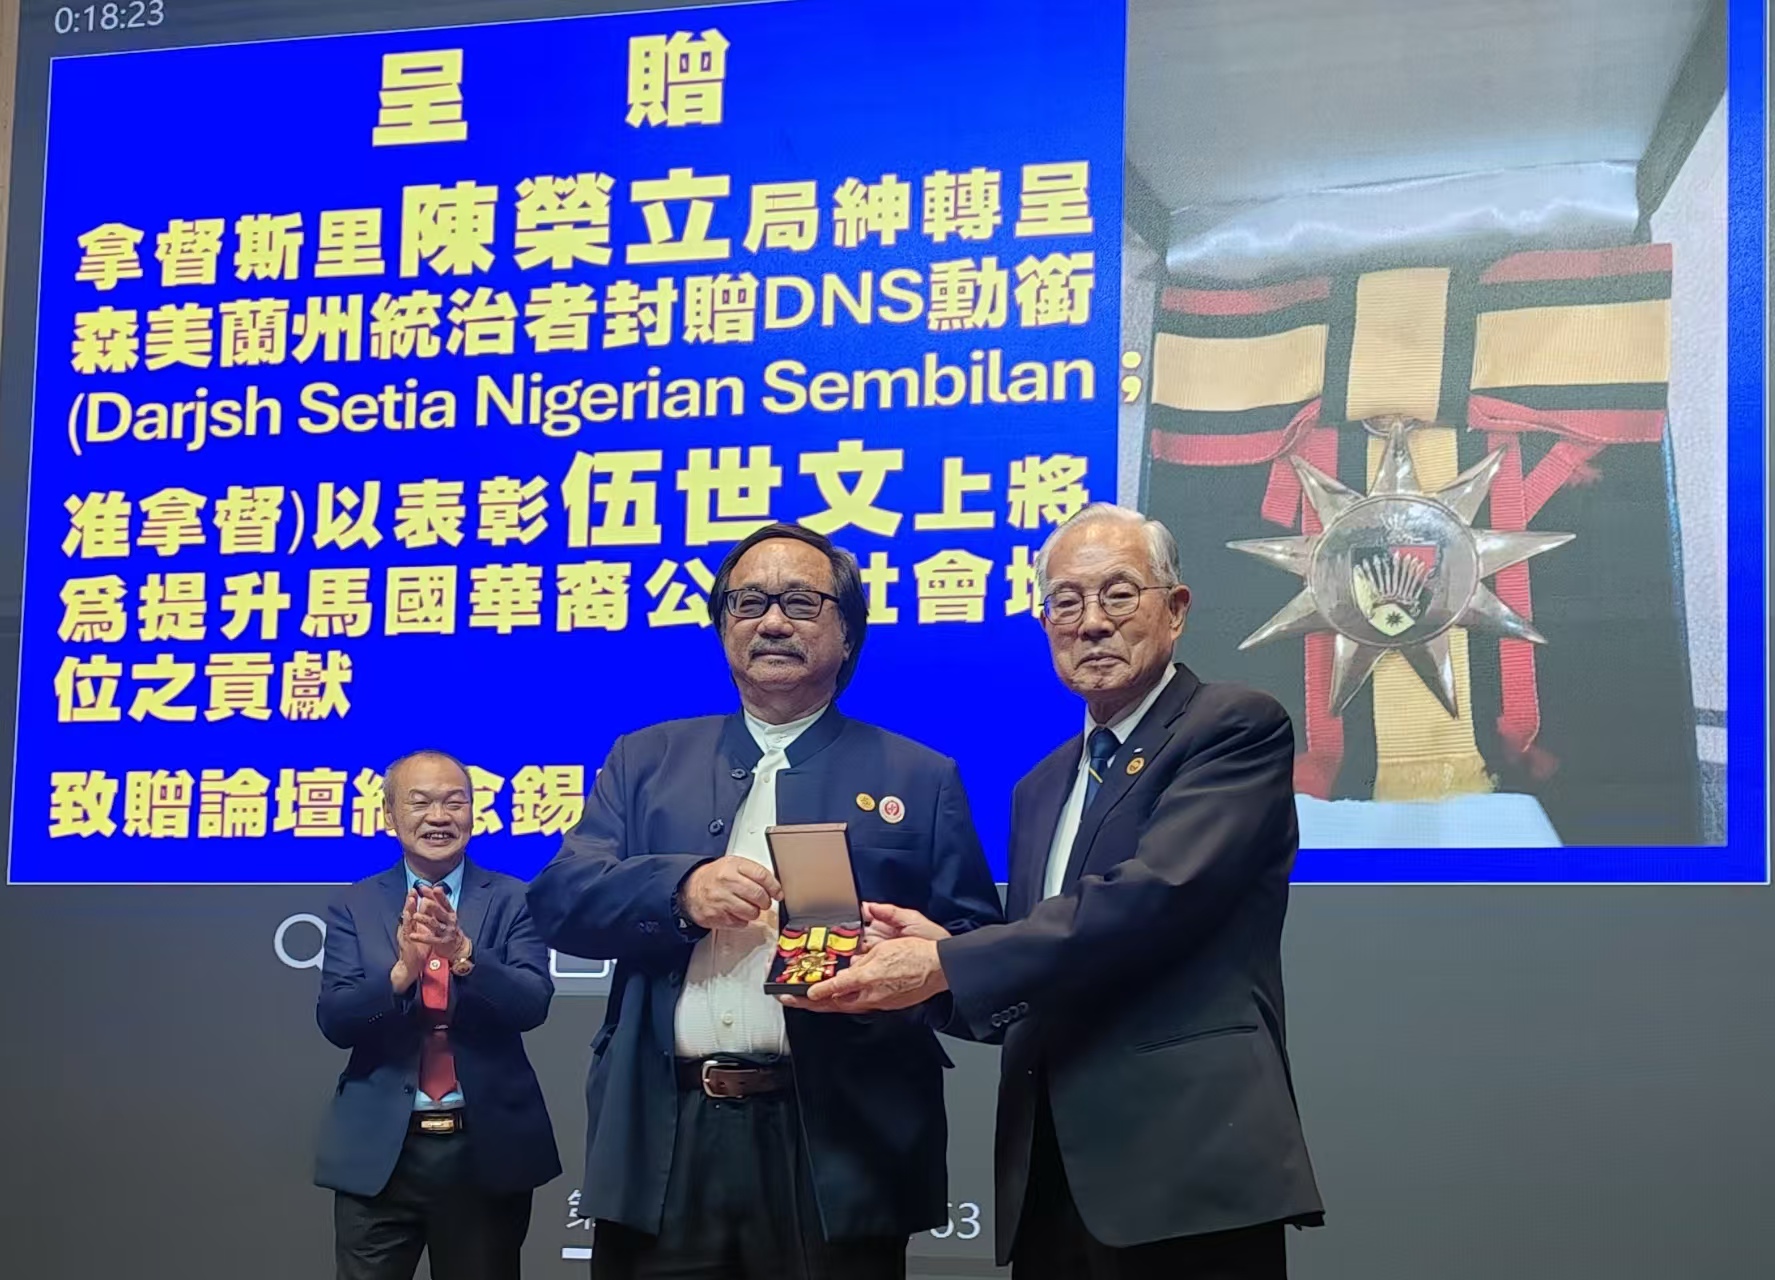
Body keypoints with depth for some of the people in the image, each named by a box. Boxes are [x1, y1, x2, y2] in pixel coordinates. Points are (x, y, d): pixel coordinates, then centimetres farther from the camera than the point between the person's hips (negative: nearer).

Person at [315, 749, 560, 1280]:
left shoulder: (511, 901, 1)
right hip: (378, 1154, 0)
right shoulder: (354, 907, 3)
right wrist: (402, 970, -25)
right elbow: (333, 1021, -7)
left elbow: (533, 1005, -11)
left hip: (488, 1150, 0)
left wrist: (463, 953, -28)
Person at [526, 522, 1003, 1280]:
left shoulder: (921, 779, 11)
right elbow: (560, 898, 3)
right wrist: (680, 889, -15)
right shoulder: (647, 760, 15)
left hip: (836, 1148, -1)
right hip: (662, 1143, 1)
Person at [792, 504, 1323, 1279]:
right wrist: (943, 947, -1)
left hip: (1187, 1165, -7)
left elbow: (1155, 893, -19)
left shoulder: (1237, 727, -4)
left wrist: (946, 965, -17)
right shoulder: (1043, 787, 20)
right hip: (1049, 1181, 7)